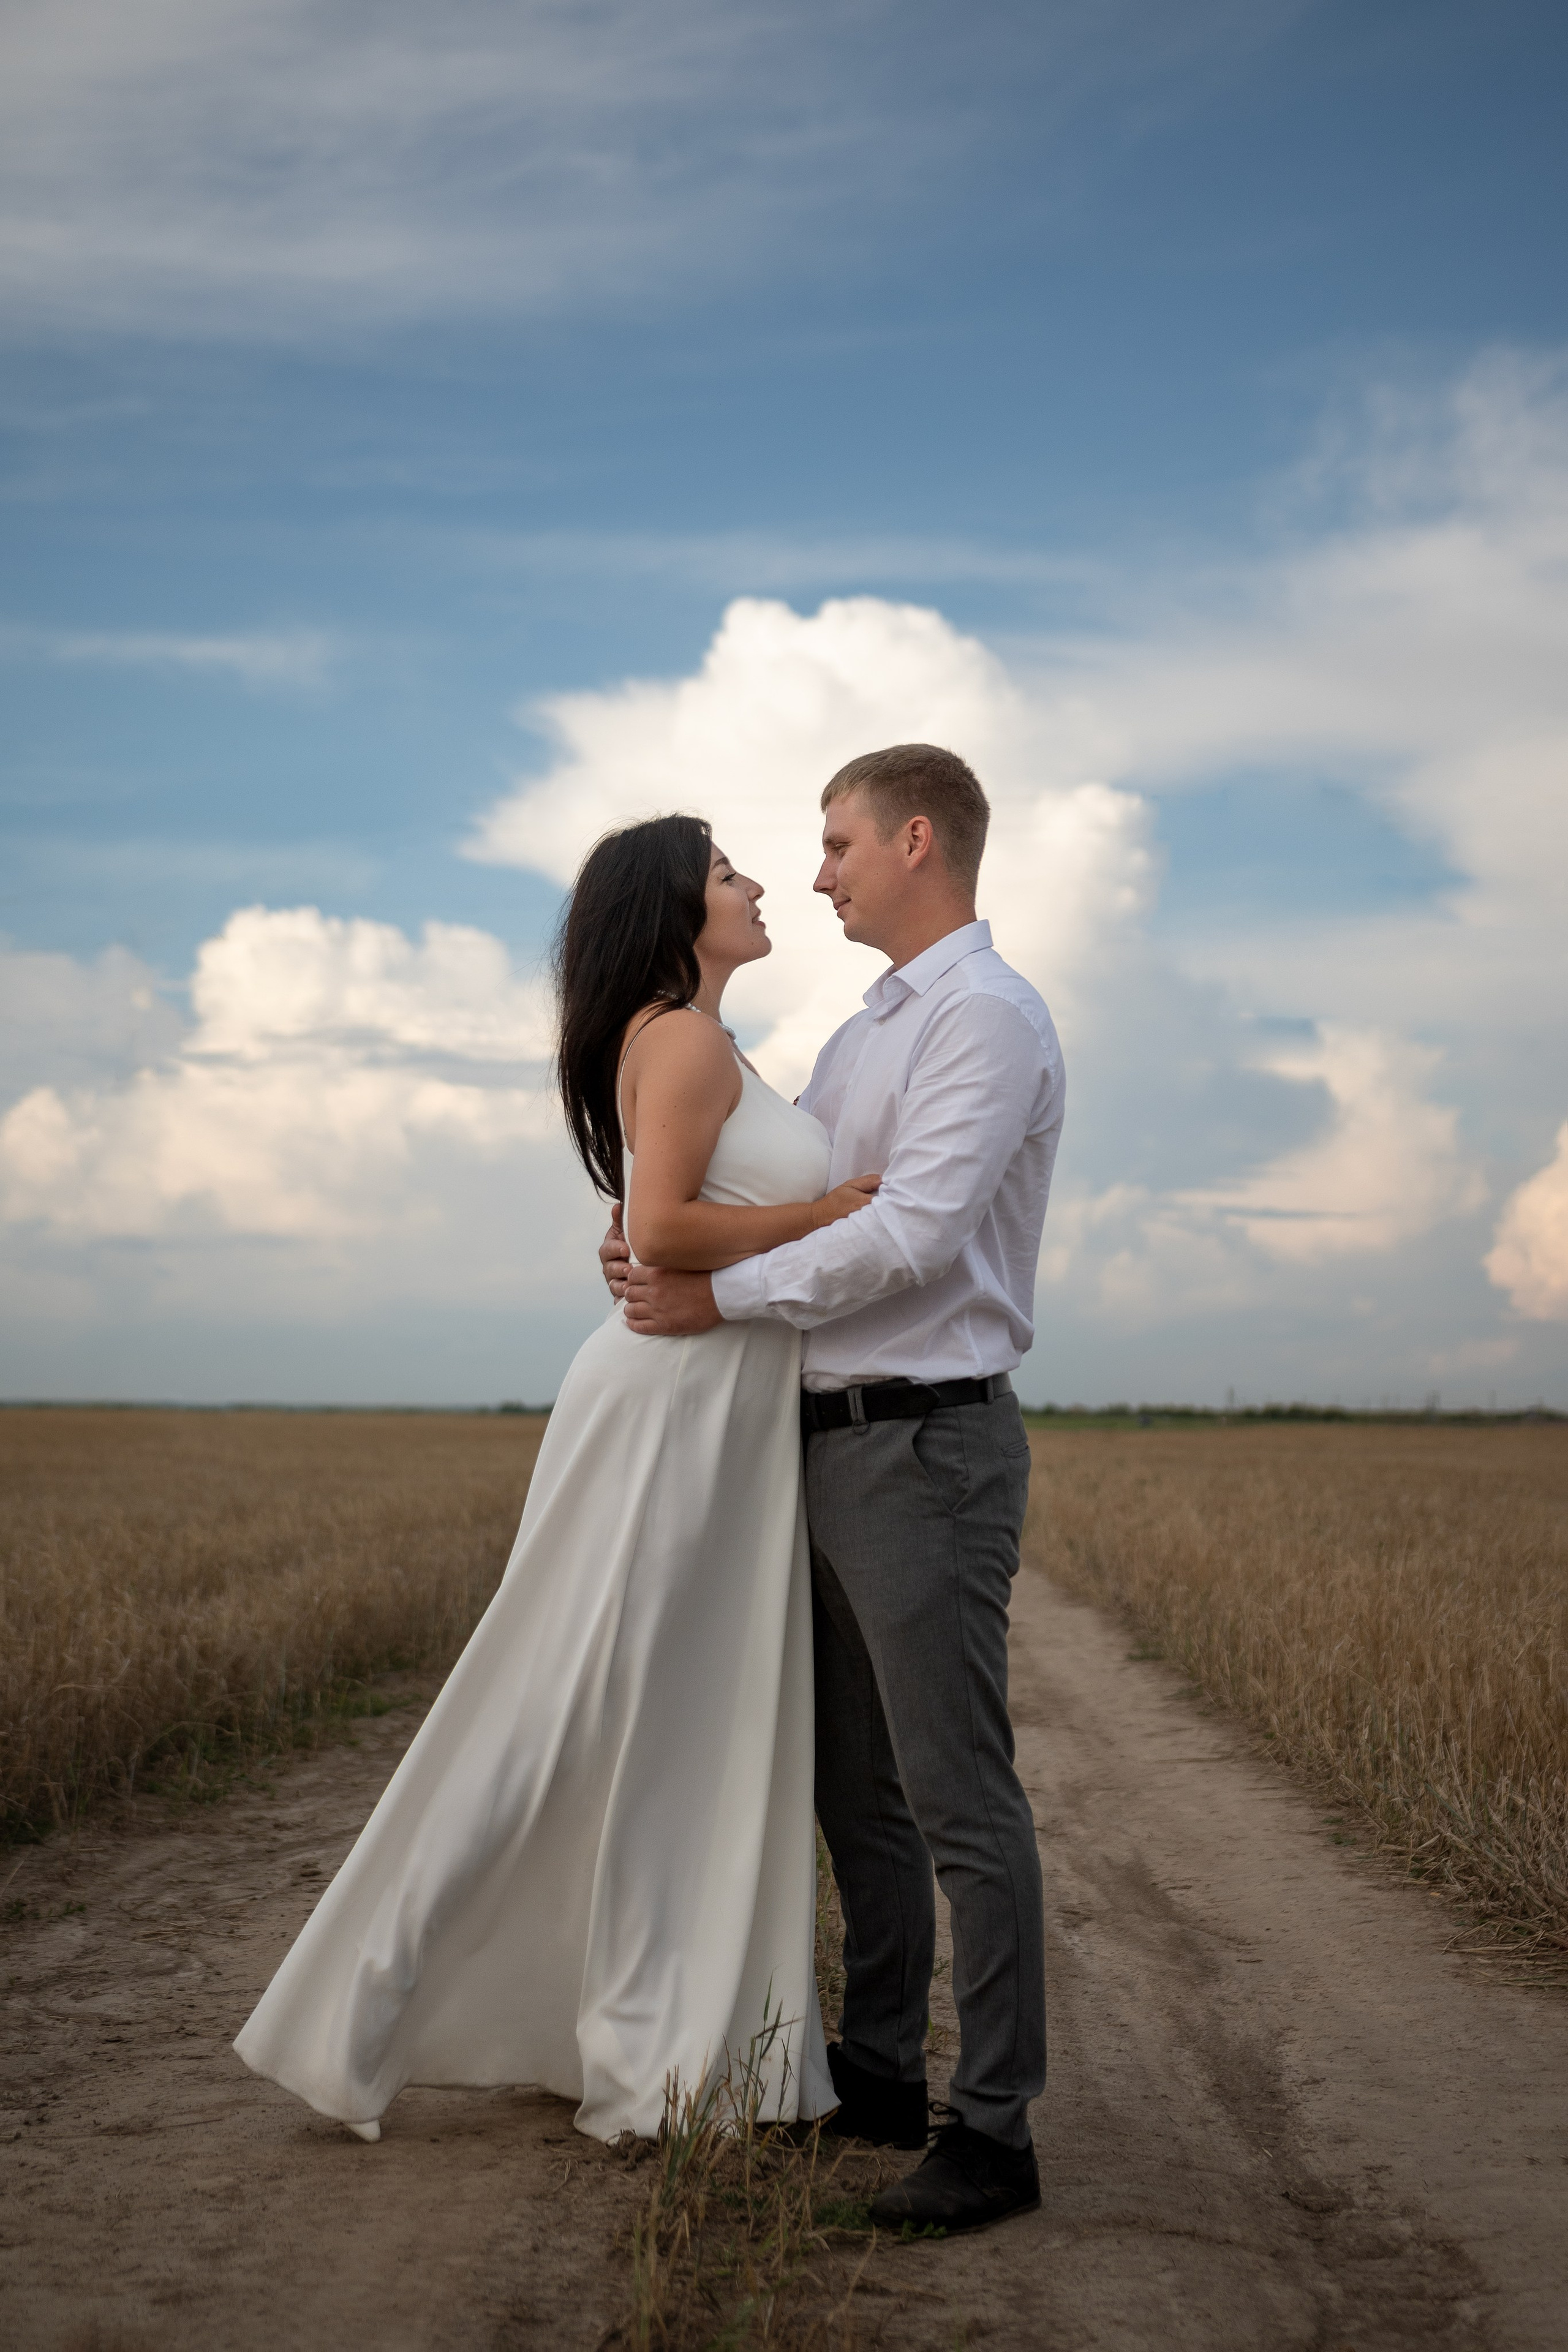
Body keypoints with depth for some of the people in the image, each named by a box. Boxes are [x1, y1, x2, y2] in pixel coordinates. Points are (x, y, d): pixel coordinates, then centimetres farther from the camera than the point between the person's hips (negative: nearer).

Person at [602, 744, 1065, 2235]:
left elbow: (911, 1233, -20)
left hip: (927, 1444, -10)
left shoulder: (990, 1018, -10)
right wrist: (666, 1248, 2)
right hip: (835, 1442, 10)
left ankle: (994, 2128, 1)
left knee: (958, 1798, -6)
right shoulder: (861, 1036, 20)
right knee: (854, 1786, 16)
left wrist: (717, 1296, -15)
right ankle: (879, 2069, 28)